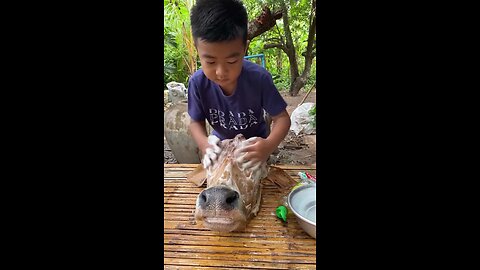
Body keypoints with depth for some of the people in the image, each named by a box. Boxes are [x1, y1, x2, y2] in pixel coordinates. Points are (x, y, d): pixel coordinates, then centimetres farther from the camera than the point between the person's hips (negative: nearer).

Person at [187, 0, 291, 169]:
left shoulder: (259, 78, -31)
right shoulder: (197, 82, -25)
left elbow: (282, 118, -23)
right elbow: (195, 122, -13)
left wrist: (269, 145, -43)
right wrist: (204, 144, -36)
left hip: (256, 145, -1)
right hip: (221, 145, 2)